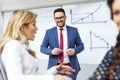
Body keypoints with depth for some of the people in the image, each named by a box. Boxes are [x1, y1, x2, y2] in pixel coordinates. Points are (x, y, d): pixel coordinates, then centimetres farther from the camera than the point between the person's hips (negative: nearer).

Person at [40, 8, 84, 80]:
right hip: (55, 67, 0)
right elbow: (42, 48, 5)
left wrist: (75, 50, -13)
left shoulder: (74, 30, 4)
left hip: (71, 66, 0)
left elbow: (81, 45, 9)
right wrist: (51, 51, -15)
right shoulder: (49, 32, 3)